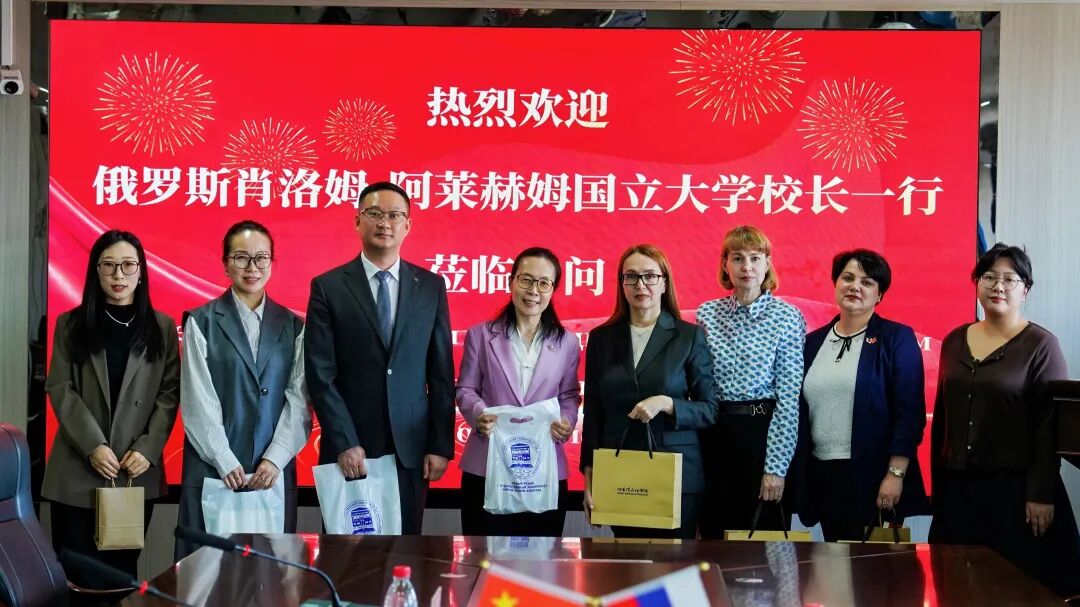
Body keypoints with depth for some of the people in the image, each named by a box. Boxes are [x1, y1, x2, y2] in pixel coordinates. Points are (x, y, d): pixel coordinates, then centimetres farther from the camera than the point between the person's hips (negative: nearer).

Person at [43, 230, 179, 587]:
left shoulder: (162, 327, 8)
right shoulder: (71, 324, 7)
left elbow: (169, 393, 2)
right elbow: (60, 389, -1)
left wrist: (147, 449, -10)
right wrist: (92, 445, -13)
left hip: (137, 471, 1)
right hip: (77, 471, 0)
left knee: (123, 573, 6)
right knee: (78, 577, 1)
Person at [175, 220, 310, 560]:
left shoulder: (292, 327, 10)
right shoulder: (201, 322, 3)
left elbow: (298, 401, 3)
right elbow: (198, 401, -3)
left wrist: (275, 459, -8)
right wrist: (227, 464, -10)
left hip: (274, 471, 2)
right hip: (212, 470, -2)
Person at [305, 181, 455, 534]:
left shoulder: (431, 286, 6)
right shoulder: (328, 287, -1)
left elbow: (441, 373, 6)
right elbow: (321, 375, -5)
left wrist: (441, 445, 0)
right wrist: (345, 443, -12)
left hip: (410, 447, 2)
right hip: (348, 448, -2)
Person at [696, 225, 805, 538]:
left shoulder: (787, 317, -4)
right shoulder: (707, 314, 6)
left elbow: (789, 398, -8)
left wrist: (776, 468, -12)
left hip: (763, 433, -3)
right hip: (713, 436, 3)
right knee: (713, 535, 9)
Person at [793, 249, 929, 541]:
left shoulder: (897, 339, -3)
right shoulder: (813, 342, 11)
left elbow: (909, 413, -8)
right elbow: (801, 411, 13)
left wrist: (895, 474, -15)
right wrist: (796, 471, 10)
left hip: (872, 473, -4)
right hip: (821, 473, 4)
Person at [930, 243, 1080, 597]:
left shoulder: (1040, 345, -5)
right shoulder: (954, 341, 9)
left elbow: (1049, 426, -9)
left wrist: (1041, 494, -14)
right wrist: (937, 482, 11)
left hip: (1014, 487, -4)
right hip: (956, 487, 5)